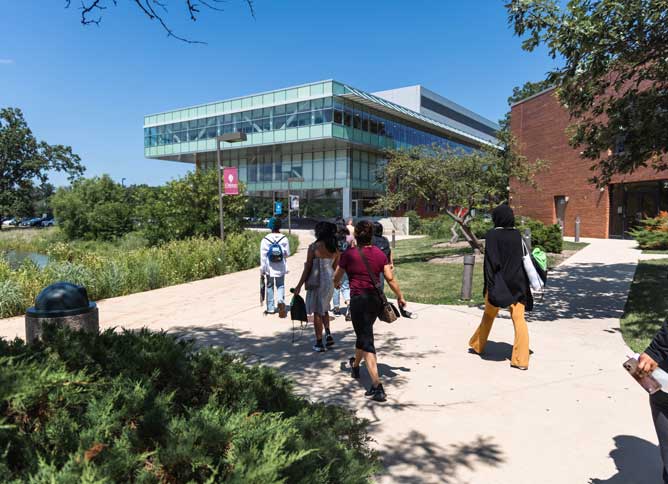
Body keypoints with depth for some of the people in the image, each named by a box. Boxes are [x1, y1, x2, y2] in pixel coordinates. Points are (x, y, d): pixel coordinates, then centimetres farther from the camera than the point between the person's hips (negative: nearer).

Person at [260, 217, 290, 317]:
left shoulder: (265, 240, -9)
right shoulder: (284, 239, -8)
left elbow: (263, 256, -7)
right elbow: (287, 254, -1)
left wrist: (262, 269, 0)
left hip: (269, 268, 0)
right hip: (281, 268, 0)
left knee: (270, 286, 14)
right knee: (280, 285, 12)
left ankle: (270, 308, 18)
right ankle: (281, 300, -15)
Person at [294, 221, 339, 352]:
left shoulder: (314, 247, -11)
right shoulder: (335, 250, 4)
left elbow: (308, 268, -10)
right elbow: (334, 268, 11)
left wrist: (299, 285, -3)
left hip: (316, 282, -5)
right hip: (330, 282, 5)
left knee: (317, 312, 4)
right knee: (324, 309, 24)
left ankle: (319, 343, 9)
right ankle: (328, 334, 8)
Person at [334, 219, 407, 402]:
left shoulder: (349, 254, -7)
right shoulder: (379, 254, 3)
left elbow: (336, 279, 4)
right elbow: (390, 278, 0)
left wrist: (337, 284, 27)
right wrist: (400, 297, 12)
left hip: (358, 299, -5)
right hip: (376, 299, 5)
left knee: (366, 341, -5)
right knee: (363, 334, 27)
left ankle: (377, 387, -12)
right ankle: (355, 365, 51)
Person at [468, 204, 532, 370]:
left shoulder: (492, 235, -11)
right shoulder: (518, 235, 4)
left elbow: (491, 262, -17)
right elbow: (525, 260, 8)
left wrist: (490, 286, -16)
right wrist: (525, 286, 15)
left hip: (498, 282, -3)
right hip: (517, 282, 3)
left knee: (489, 315, 17)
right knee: (519, 319, 1)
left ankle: (478, 345, 37)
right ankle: (521, 360, -3)